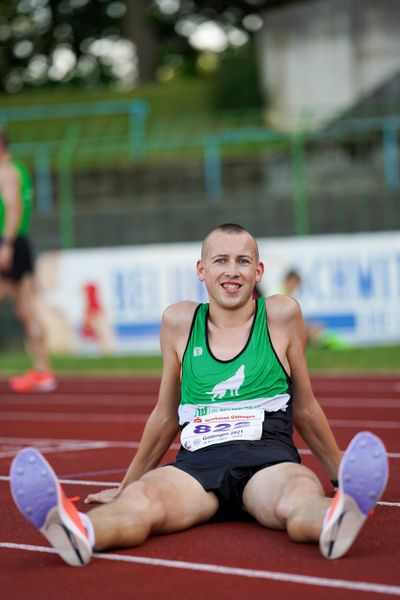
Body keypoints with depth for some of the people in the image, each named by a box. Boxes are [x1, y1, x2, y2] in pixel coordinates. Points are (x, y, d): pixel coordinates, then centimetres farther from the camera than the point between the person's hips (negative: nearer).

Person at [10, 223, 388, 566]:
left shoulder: (281, 316, 9)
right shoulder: (179, 322, 13)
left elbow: (304, 410, 19)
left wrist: (342, 475, 24)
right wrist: (125, 486, 30)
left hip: (268, 457, -1)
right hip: (197, 463, 1)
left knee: (300, 496, -39)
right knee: (141, 498, -34)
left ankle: (339, 519, -73)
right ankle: (78, 531, -66)